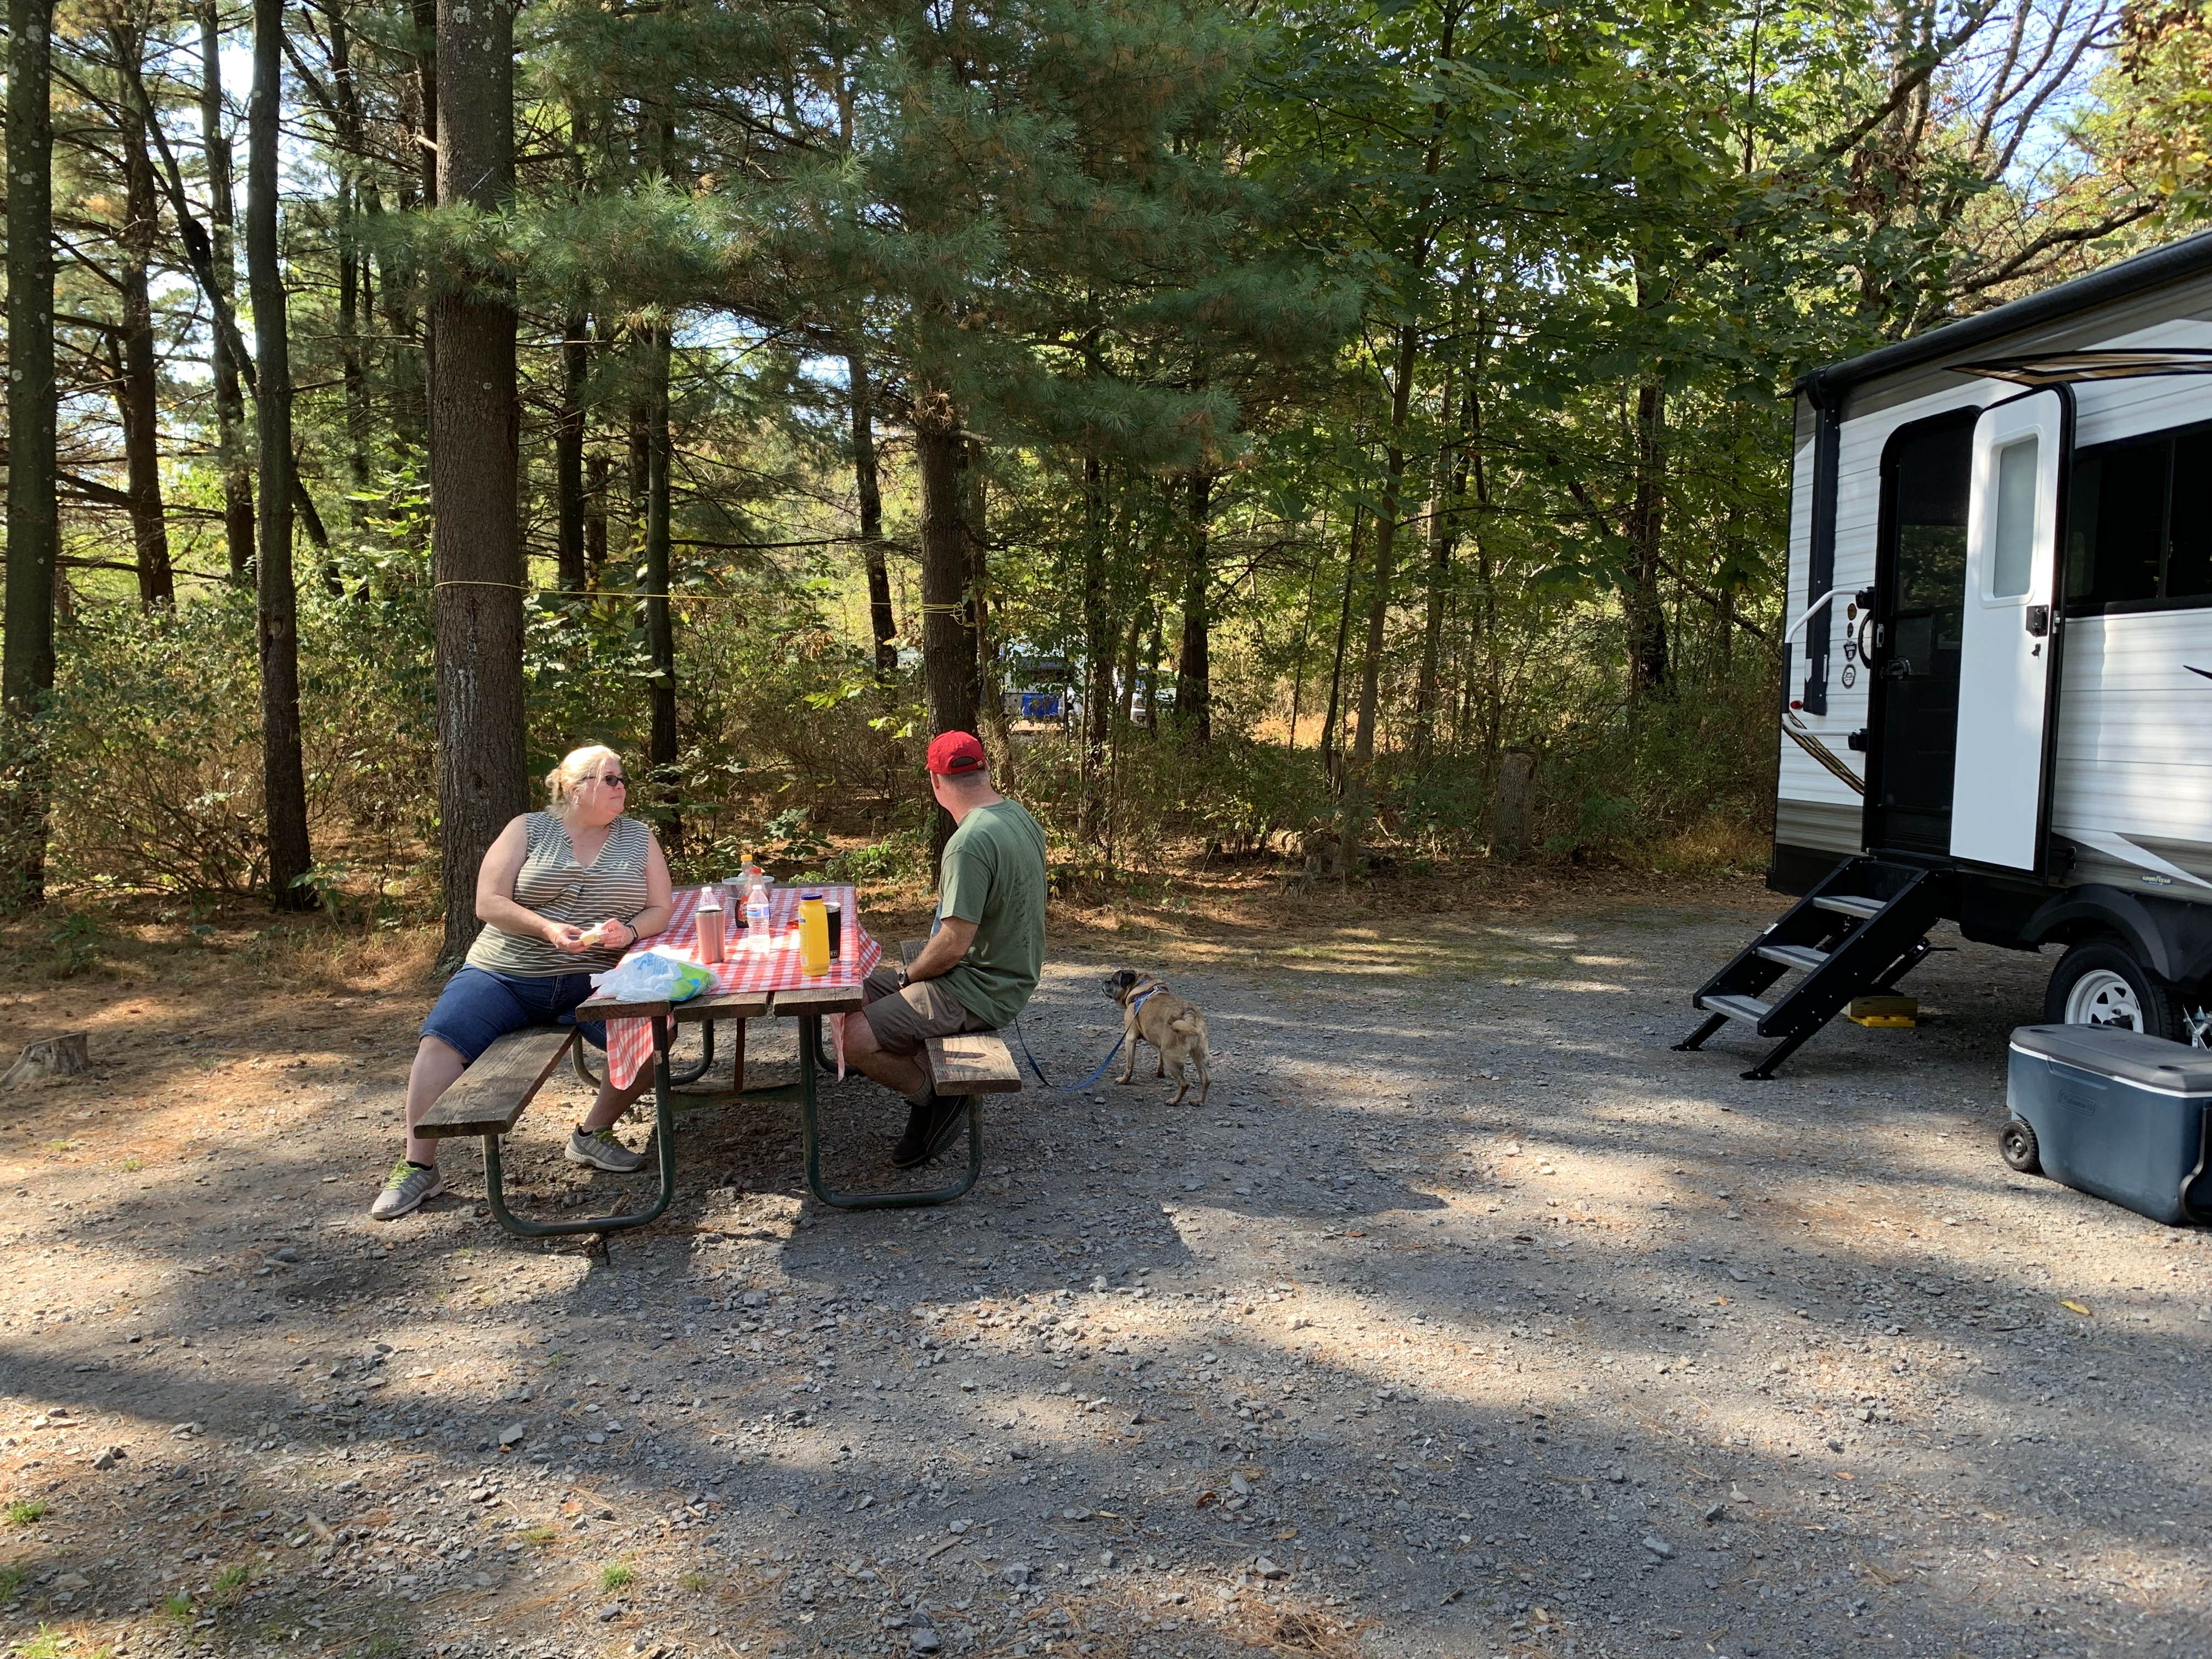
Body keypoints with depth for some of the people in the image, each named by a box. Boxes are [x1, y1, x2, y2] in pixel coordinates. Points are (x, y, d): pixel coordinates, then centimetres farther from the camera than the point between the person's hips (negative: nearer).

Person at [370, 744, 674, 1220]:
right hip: (504, 975, -1)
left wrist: (630, 930, -14)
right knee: (442, 1037, -23)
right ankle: (418, 1167, -9)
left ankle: (593, 1135, -2)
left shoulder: (639, 838, 11)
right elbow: (488, 903, -4)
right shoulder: (528, 830, 5)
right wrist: (547, 928, -20)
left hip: (592, 981, 1)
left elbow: (659, 911, 9)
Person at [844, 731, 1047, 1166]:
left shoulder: (970, 843, -26)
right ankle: (928, 1097, 13)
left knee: (854, 1040, -16)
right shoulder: (1019, 816, 4)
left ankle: (934, 1098, 2)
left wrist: (909, 975, -5)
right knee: (857, 995, 15)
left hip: (979, 991, -10)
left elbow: (954, 944, -26)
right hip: (1006, 972, 10)